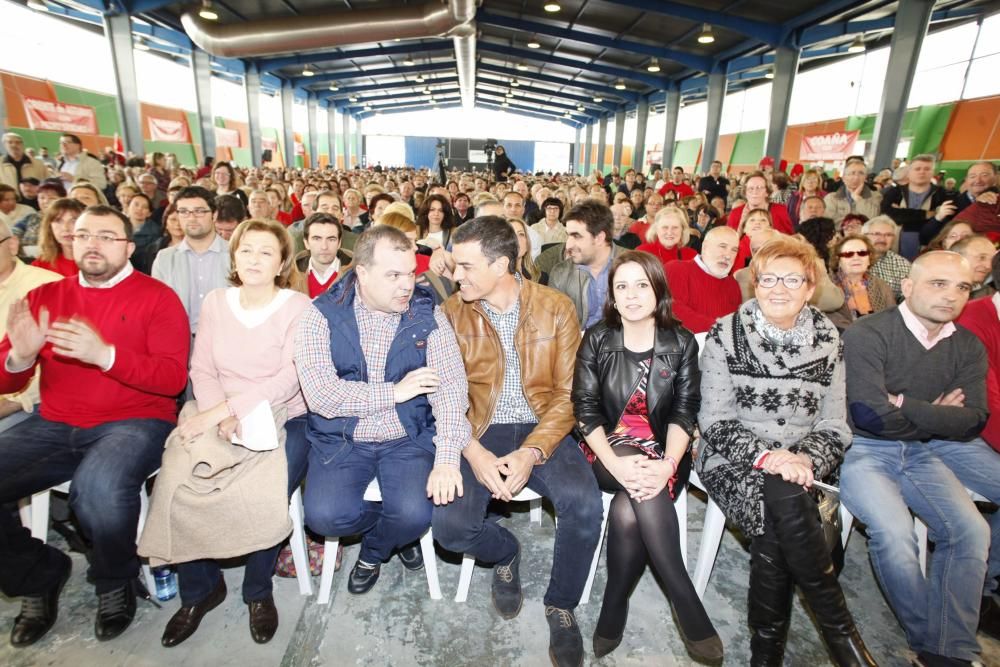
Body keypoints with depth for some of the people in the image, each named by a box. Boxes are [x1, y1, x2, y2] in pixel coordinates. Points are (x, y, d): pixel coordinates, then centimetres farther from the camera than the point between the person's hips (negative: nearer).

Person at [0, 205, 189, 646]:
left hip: (134, 423, -5)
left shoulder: (158, 297, -2)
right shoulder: (45, 296, 12)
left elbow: (174, 378, -12)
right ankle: (39, 576, 17)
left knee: (99, 490, -33)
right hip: (53, 426, 5)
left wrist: (105, 354, -24)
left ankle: (116, 584, 2)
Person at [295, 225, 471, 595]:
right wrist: (395, 391, -14)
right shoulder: (323, 316, -7)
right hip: (341, 440, 1)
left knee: (416, 513, -22)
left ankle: (373, 552, 17)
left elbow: (450, 387, -13)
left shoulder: (427, 315, -5)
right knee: (325, 516, -20)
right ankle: (396, 531, 15)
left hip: (409, 438, 0)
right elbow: (320, 395, -17)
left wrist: (447, 459, -24)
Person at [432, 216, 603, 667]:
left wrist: (533, 452, -19)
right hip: (478, 432, 1)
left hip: (541, 429, 0)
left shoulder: (556, 308, -4)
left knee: (585, 504, -26)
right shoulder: (451, 313, -2)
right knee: (449, 524, -21)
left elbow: (567, 393, -5)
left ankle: (561, 605, 6)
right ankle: (504, 553, 17)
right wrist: (473, 452, -19)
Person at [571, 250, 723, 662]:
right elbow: (585, 409, -6)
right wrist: (614, 462, -22)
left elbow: (684, 412, -4)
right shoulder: (596, 340, -1)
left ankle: (613, 612, -9)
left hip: (664, 451, 0)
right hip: (609, 451, 0)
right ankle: (688, 609, -19)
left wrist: (668, 464, -22)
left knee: (628, 513, -29)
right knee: (643, 495, -32)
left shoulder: (681, 342, 1)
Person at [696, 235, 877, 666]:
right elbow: (715, 420, -6)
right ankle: (839, 630, -10)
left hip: (801, 464, 2)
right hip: (734, 460, -2)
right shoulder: (725, 334, -2)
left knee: (776, 533, -28)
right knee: (784, 499, -32)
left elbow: (834, 426, 6)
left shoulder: (827, 340, 6)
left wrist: (806, 460, -15)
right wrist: (763, 456, -21)